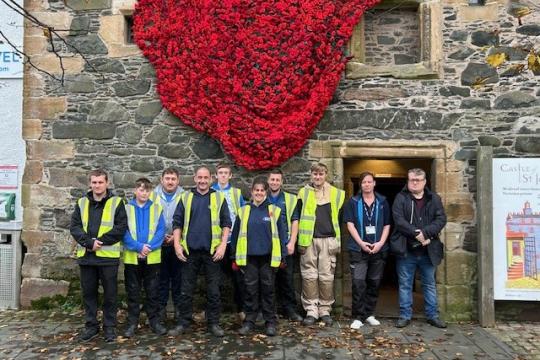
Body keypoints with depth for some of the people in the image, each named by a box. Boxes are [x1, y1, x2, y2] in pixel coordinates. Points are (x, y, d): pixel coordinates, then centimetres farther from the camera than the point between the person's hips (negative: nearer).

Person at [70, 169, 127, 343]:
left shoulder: (116, 202, -2)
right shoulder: (82, 203, 9)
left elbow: (120, 228, -9)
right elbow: (74, 227, 3)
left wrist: (100, 241, -16)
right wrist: (89, 242, -13)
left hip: (108, 256, -3)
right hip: (86, 255, 4)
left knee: (110, 293, 6)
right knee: (88, 292, 13)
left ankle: (109, 326, 20)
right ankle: (91, 325, 27)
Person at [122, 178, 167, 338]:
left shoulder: (157, 208, 3)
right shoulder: (126, 208, 1)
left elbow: (161, 231, -4)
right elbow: (123, 232, -7)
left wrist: (149, 247, -17)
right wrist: (139, 247, -18)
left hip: (152, 257, 0)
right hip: (132, 258, 0)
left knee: (153, 292, 8)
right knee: (133, 292, 10)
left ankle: (155, 321, 20)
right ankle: (132, 323, 21)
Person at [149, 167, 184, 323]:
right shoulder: (153, 195, 3)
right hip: (158, 244, 1)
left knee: (178, 276, 7)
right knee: (161, 276, 9)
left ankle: (179, 307, 19)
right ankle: (161, 307, 21)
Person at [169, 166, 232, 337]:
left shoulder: (219, 198, 4)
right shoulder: (185, 197, 7)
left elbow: (226, 223, 1)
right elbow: (177, 222, 5)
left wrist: (223, 245, -8)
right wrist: (177, 245, -4)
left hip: (212, 251, -1)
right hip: (190, 251, 1)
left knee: (213, 291, 7)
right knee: (186, 290, 9)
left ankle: (214, 323, 20)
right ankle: (183, 323, 22)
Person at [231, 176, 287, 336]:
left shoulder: (274, 210, 1)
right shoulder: (243, 211, 5)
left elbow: (281, 235, 1)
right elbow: (236, 235, 7)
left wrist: (283, 257, -2)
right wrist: (235, 257, 5)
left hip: (268, 257, -1)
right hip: (249, 257, 1)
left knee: (268, 289, 7)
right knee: (251, 289, 7)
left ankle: (271, 322, 18)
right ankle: (249, 321, 19)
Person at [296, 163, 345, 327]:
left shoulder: (336, 194, 8)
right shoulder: (304, 193, 6)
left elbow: (339, 219, 11)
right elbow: (298, 218, 7)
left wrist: (338, 241, 6)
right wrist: (300, 240, 0)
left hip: (328, 240, 0)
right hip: (309, 241, 0)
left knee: (326, 277, 3)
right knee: (309, 276, 2)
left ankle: (325, 310, 16)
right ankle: (311, 310, 12)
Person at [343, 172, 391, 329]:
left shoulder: (382, 202, 8)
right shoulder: (353, 202, 3)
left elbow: (387, 225, 7)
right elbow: (350, 224, -3)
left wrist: (381, 243, -6)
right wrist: (361, 243, -13)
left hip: (378, 249, 3)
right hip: (358, 249, -2)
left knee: (374, 283, 9)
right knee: (358, 283, -6)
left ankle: (369, 314, 22)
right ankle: (358, 317, 2)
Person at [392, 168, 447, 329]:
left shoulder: (434, 199, 6)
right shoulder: (401, 198, -1)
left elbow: (441, 219, -5)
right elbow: (399, 220, -13)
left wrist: (425, 233, -18)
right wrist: (416, 233, -22)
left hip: (428, 250, 2)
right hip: (406, 249, -2)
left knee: (430, 284, 14)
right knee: (405, 284, 7)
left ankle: (433, 315, 26)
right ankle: (405, 315, 18)